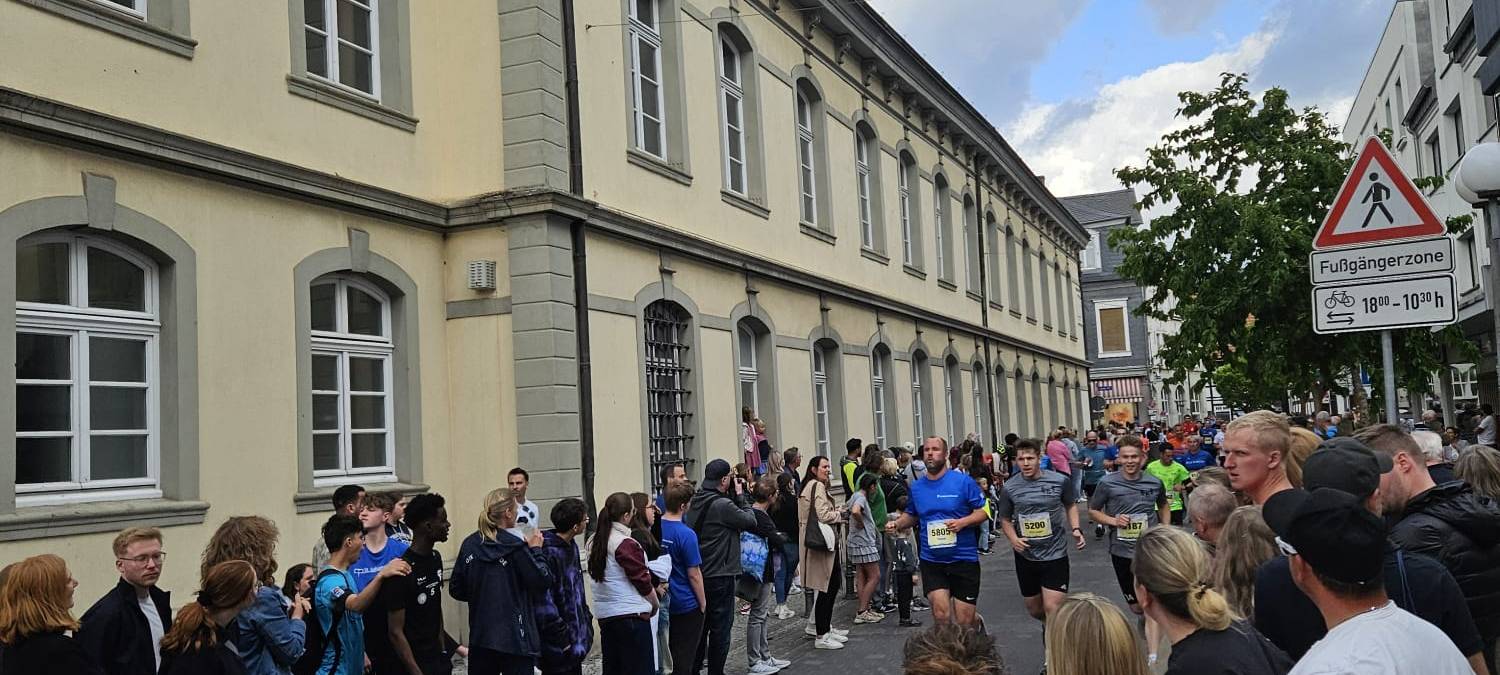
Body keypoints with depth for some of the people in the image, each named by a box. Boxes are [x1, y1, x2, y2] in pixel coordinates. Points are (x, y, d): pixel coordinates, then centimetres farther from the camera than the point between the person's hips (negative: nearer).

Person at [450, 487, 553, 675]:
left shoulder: (469, 545, 0)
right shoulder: (516, 547, -15)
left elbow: (456, 591, 6)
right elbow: (542, 582, -12)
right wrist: (536, 550, -1)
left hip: (480, 637, 5)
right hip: (515, 638, -5)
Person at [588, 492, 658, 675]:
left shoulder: (593, 542, 6)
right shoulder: (626, 544, -17)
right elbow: (642, 581, -13)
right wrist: (654, 605, 5)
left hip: (604, 615, 8)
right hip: (631, 615, -8)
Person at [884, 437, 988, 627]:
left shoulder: (963, 481, -5)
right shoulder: (916, 487, 7)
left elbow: (982, 512, -2)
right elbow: (911, 515, 22)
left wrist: (962, 522, -20)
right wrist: (897, 524, 1)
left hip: (964, 558, -2)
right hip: (931, 561, 2)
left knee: (964, 621, 4)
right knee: (941, 614, -15)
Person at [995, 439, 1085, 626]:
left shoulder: (1060, 481, -8)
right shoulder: (1009, 488, -6)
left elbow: (1071, 505, 11)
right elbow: (1005, 519, 6)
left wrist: (1076, 529, -5)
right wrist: (1013, 539, -13)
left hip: (1055, 554, -2)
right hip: (1025, 556, 2)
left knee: (1052, 608, -12)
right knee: (1034, 609, 16)